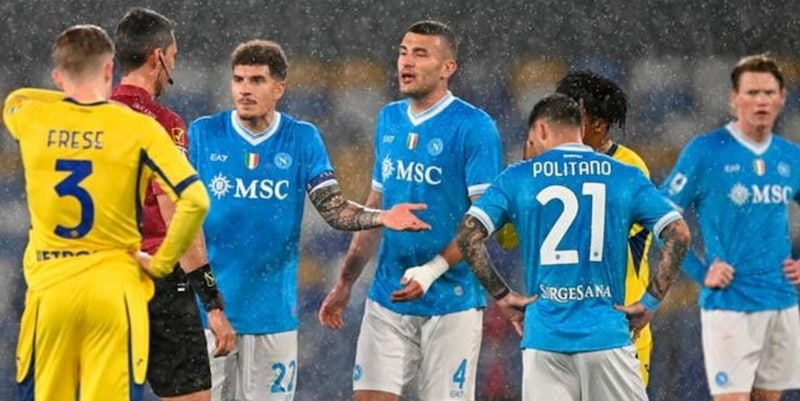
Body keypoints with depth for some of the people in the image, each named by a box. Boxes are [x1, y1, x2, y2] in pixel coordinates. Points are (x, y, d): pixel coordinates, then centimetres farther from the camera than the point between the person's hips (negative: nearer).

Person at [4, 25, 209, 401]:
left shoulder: (28, 116, 3)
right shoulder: (138, 129, -4)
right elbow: (195, 200, -11)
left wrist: (78, 97, 29)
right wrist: (161, 263, -1)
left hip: (48, 289, 2)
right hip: (114, 289, -2)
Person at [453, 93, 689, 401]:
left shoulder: (518, 178, 5)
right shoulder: (625, 177, 6)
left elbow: (468, 235, -3)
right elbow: (678, 234, -2)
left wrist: (501, 295, 4)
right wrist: (650, 302, 2)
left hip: (544, 336, 0)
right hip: (605, 332, 0)